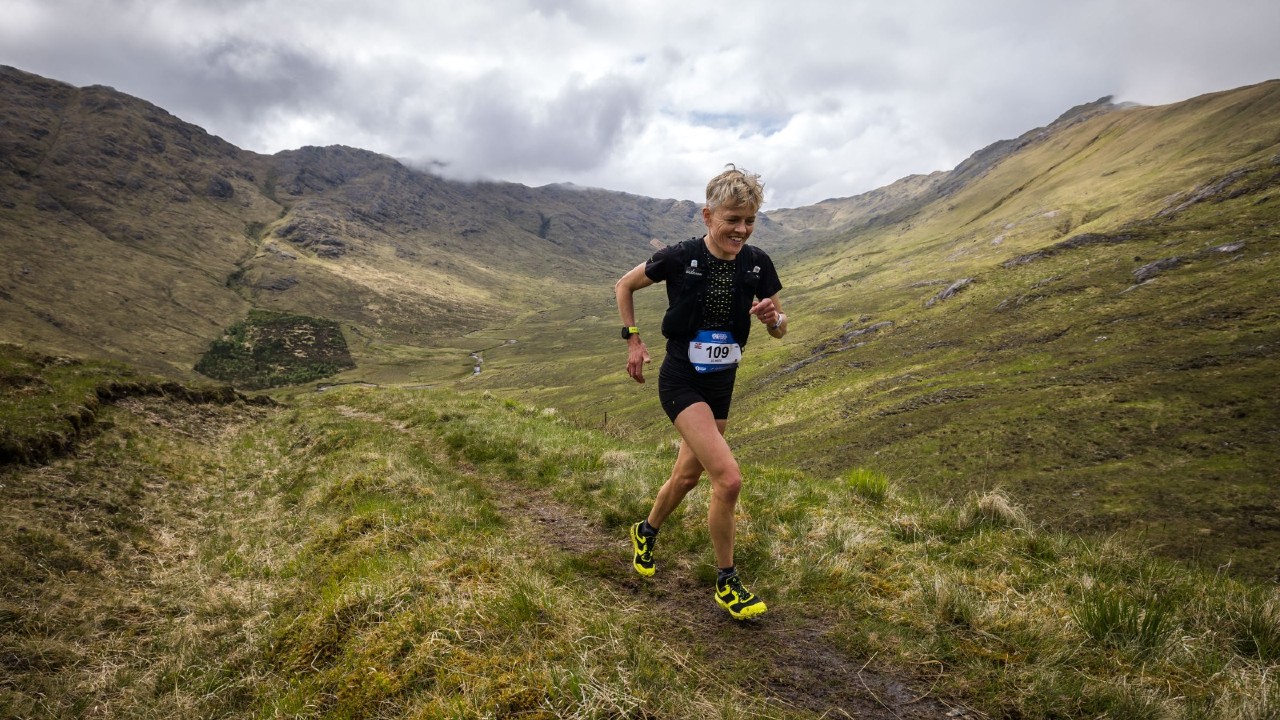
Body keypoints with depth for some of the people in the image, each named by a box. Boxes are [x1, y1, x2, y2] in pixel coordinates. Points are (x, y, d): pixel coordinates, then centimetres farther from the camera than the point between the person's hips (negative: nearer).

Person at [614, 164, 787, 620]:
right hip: (681, 382, -5)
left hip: (722, 384, 6)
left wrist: (772, 318, -19)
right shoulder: (680, 257, -16)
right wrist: (633, 340, -3)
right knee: (728, 478, -18)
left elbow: (780, 331, 3)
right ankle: (726, 583, 3)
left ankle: (646, 532, 49)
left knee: (688, 475, 19)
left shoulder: (757, 264, -6)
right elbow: (624, 286, 0)